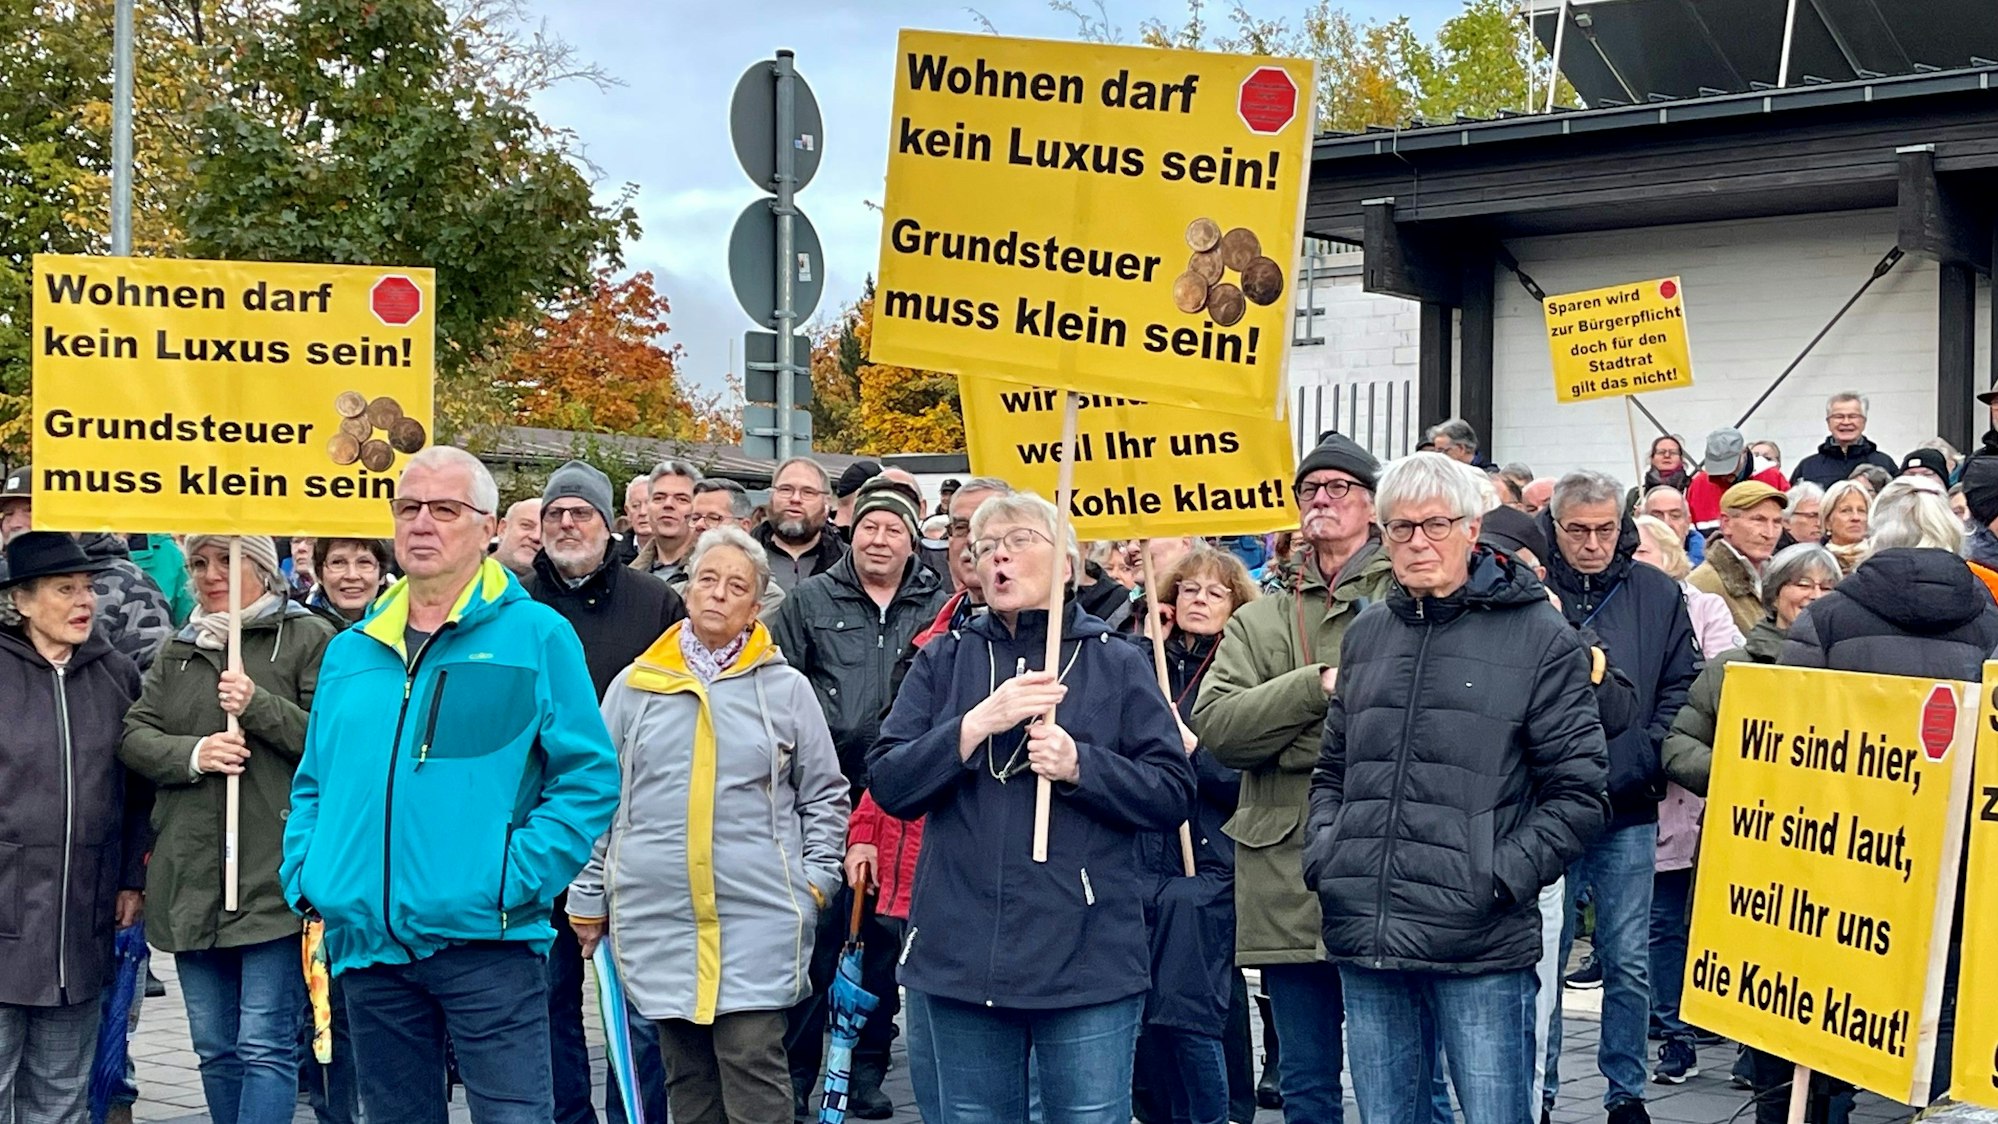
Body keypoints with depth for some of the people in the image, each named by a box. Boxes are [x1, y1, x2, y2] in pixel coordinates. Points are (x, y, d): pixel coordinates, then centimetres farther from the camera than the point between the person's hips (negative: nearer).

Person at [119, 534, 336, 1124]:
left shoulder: (308, 638, -2)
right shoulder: (178, 649, 17)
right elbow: (134, 735, 8)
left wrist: (259, 707, -18)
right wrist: (192, 754, -10)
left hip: (272, 877, -6)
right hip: (191, 877, 6)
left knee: (265, 1046, -7)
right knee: (215, 1048, 13)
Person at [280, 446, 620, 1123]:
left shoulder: (536, 636, -2)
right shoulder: (350, 652, 15)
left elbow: (590, 776, -7)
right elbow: (314, 785, 22)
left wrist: (516, 879, -15)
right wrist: (305, 880, 6)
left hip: (485, 939, -5)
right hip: (369, 943, 5)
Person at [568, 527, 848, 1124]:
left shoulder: (786, 688, 5)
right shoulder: (634, 686, 8)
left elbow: (825, 794, 10)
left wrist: (816, 879, 0)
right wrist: (588, 897, 9)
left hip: (759, 917, -2)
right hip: (658, 916, 2)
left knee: (753, 1064, -6)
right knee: (686, 1074, 8)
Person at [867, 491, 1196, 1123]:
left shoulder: (1116, 663, 4)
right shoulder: (943, 661, 9)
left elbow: (1173, 794, -1)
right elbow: (887, 784, -1)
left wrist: (1079, 766, -16)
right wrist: (975, 726, -14)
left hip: (1086, 959, -2)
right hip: (962, 955, 2)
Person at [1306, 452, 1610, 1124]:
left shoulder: (1538, 637, -2)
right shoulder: (1367, 635, 14)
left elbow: (1578, 792, -4)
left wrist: (1502, 877, -13)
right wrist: (1322, 852, 7)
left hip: (1481, 947, -5)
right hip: (1365, 941, 5)